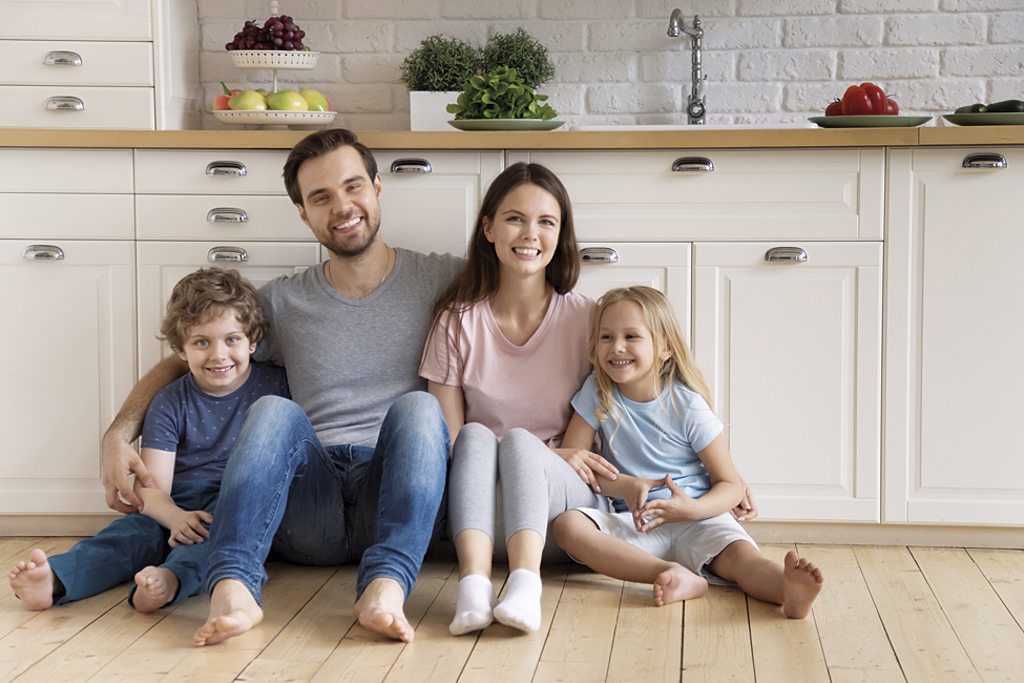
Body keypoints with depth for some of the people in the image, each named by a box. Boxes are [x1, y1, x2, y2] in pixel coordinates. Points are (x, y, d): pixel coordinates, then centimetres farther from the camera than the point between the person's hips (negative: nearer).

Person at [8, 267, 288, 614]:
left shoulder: (274, 386, 4)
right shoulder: (170, 404, 4)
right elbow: (152, 488, -4)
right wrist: (177, 518, -27)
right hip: (181, 510, 2)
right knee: (135, 530, -27)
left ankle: (173, 577, -61)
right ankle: (55, 578, -53)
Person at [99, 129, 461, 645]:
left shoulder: (445, 282, 11)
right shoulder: (282, 302, 16)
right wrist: (119, 433, 4)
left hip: (390, 495, -1)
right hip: (311, 499, 1)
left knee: (418, 406, -30)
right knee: (274, 410, -27)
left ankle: (386, 586, -50)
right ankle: (234, 588, -48)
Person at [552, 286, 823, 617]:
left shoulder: (687, 405, -5)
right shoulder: (597, 392, 2)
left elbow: (732, 484, -3)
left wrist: (691, 509, -25)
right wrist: (624, 486, -14)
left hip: (695, 519, -2)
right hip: (633, 523, 2)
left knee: (740, 553, -32)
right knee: (567, 525, -28)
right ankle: (674, 576, -41)